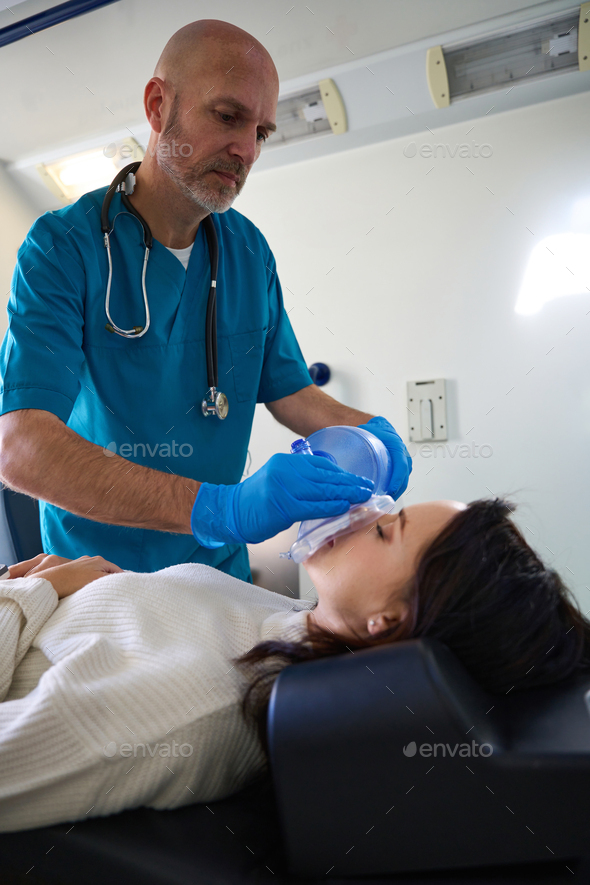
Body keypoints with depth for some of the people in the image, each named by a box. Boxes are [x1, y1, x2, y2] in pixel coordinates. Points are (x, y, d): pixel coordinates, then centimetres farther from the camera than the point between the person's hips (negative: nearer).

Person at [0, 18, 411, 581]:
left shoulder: (250, 251, -2)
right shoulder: (62, 246, -18)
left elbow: (287, 390, 4)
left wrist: (366, 431, -17)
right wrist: (221, 508, -41)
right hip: (97, 572, -4)